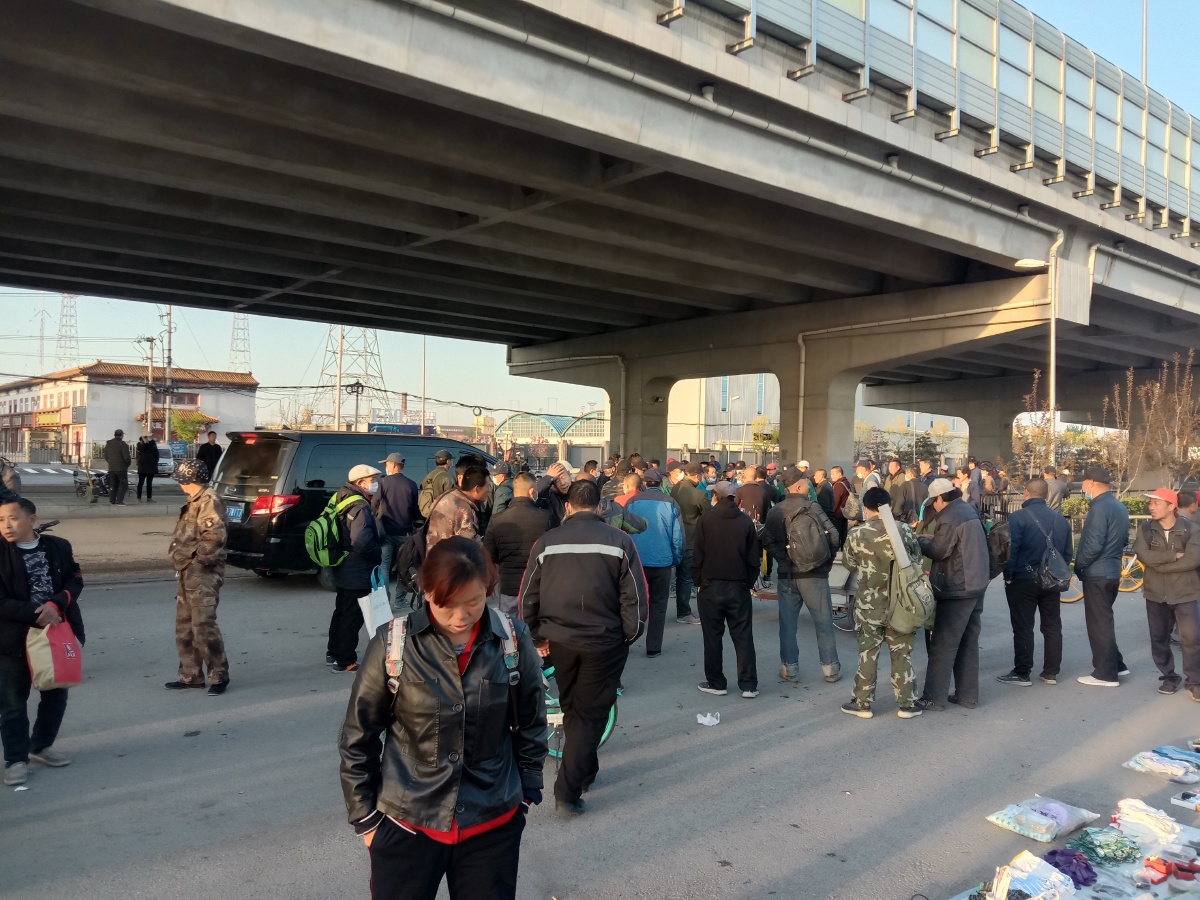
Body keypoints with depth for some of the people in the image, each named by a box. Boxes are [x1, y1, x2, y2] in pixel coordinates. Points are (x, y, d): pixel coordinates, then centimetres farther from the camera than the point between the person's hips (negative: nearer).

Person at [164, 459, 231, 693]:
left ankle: (219, 676, 0)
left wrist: (199, 559, -16)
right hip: (188, 574, 11)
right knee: (184, 627, 14)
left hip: (203, 575, -11)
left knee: (204, 626, -9)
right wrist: (181, 560, 13)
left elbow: (214, 536, -22)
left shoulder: (209, 501, -14)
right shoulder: (194, 501, 18)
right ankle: (190, 675, 22)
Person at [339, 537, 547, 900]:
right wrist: (365, 817, 1)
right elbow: (357, 738, -2)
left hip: (494, 823, 1)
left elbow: (531, 725, 5)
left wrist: (527, 793, 7)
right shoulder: (393, 643, -12)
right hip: (406, 825, -1)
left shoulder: (513, 640, -8)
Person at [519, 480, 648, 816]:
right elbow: (635, 597, -9)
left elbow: (528, 596, 1)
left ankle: (586, 771, 38)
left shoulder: (546, 542, -1)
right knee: (590, 714, 6)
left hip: (559, 640, 2)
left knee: (572, 709, 21)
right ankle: (568, 791, 1)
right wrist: (629, 634, 4)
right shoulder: (620, 541, -7)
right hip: (605, 641, -2)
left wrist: (537, 636, 12)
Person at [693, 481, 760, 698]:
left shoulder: (705, 520, -6)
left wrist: (698, 581, 4)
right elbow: (754, 558, 1)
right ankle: (748, 685, 8)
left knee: (713, 638, 7)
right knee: (743, 637, 7)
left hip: (711, 586, -2)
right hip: (739, 587, 2)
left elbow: (698, 555, -6)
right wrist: (749, 582, 10)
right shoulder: (746, 521, 0)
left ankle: (716, 683, 13)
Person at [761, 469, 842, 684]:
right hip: (814, 574, -3)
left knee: (788, 623, 10)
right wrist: (827, 560, 1)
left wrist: (782, 559, 5)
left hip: (787, 575, 3)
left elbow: (767, 541, -6)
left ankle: (789, 669, 14)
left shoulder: (775, 512, -1)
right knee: (823, 622, 9)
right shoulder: (813, 508, -11)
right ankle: (830, 668, 15)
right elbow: (833, 537, -14)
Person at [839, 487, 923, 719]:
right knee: (902, 653, 11)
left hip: (869, 604, -1)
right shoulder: (904, 529, -7)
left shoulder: (857, 534, -10)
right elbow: (917, 560, 6)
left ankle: (863, 703, 17)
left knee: (867, 652, 10)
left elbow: (849, 563, 4)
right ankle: (906, 703, 18)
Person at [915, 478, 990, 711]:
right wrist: (932, 540, 12)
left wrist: (920, 541, 4)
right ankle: (967, 695, 20)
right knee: (968, 643, 14)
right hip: (976, 585, 9)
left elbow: (939, 551, -13)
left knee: (942, 645, -4)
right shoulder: (970, 510, 11)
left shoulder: (950, 517, -18)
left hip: (957, 589, -9)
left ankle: (933, 698, -1)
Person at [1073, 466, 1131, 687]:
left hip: (1097, 574, -9)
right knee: (1104, 620, 21)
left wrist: (1078, 565, -11)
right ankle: (1116, 664, 28)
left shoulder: (1099, 507, -20)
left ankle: (1106, 674, 6)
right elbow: (1123, 538, 19)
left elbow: (1093, 545, -24)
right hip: (1113, 571, 9)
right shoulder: (1119, 505, 10)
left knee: (1099, 623, 0)